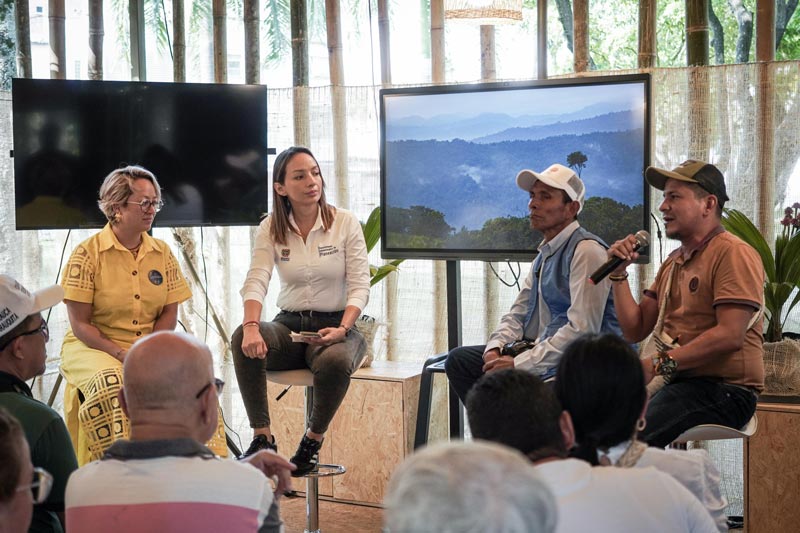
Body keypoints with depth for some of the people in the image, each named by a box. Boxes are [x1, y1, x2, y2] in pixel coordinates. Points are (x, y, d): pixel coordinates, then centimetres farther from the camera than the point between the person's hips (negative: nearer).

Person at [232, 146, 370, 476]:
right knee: (243, 339, -31)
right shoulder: (271, 229, 4)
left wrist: (342, 330, -24)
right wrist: (251, 326, -30)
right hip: (289, 325, 2)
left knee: (335, 361, -38)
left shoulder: (345, 223, -2)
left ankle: (313, 441, -12)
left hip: (335, 326, -2)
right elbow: (256, 282, -9)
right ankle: (262, 438, -23)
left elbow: (360, 287, -5)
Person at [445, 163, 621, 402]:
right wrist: (494, 348, 0)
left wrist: (520, 363, -20)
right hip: (539, 351, 10)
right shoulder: (545, 254, 18)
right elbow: (518, 313, 22)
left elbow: (582, 329, -21)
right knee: (459, 360, 5)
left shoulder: (586, 250, -13)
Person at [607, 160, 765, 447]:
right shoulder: (673, 262, 21)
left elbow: (731, 335, -19)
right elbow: (635, 331, 17)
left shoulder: (733, 254, -7)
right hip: (678, 385, 8)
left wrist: (660, 364, -21)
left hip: (724, 389, -8)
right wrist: (619, 274, 6)